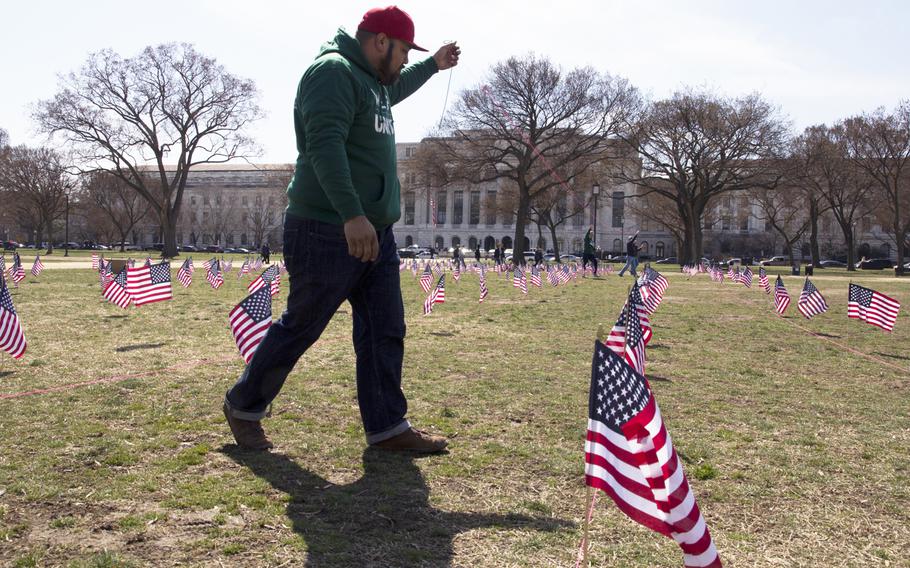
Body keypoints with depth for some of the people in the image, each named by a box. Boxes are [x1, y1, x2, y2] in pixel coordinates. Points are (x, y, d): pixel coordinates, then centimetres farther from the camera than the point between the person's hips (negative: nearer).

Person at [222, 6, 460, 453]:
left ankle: (387, 426, 14)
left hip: (375, 233, 10)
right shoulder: (332, 72, -13)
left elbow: (394, 91, 46)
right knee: (300, 328, 3)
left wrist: (434, 66, 50)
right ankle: (243, 406, 23)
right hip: (328, 233, -10)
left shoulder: (372, 79, 19)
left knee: (385, 331, 6)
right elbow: (325, 146, -26)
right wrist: (351, 214, -35)